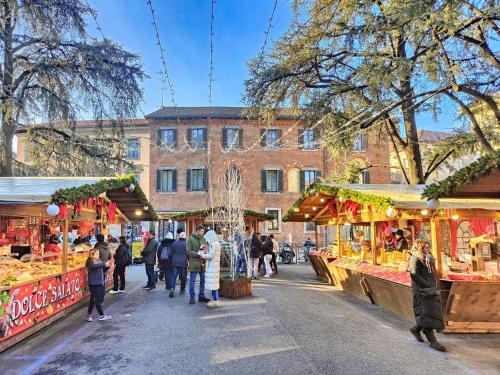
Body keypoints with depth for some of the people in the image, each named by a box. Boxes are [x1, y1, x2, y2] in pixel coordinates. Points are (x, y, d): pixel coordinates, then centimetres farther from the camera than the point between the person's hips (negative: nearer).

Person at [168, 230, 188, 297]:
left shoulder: (174, 243, 4)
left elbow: (171, 253, 9)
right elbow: (188, 254, -4)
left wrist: (172, 260, 21)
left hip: (175, 263, 2)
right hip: (183, 263, -2)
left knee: (173, 276, 2)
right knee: (183, 277, 9)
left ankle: (172, 288, -16)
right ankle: (182, 290, 17)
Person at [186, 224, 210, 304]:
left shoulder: (204, 239, 10)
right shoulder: (191, 239, -6)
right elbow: (188, 251, -11)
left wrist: (203, 248, -8)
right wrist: (198, 254, -20)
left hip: (202, 262, 5)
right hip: (194, 263, -5)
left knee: (203, 280, 10)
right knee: (192, 280, 2)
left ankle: (201, 296, 21)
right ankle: (192, 297, 13)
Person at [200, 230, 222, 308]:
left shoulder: (214, 244, -16)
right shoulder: (213, 244, 16)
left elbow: (210, 256, -17)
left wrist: (202, 255, -5)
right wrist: (204, 252, 5)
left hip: (213, 266, -10)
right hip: (212, 266, 10)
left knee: (213, 283, -7)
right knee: (212, 283, 14)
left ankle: (216, 301, -3)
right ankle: (214, 299, 21)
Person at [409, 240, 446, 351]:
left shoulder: (429, 259, 20)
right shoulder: (415, 258, -8)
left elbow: (433, 275, 23)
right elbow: (414, 274, -18)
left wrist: (434, 287, 7)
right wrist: (428, 286, -17)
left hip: (431, 291, 9)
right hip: (421, 291, -9)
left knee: (434, 312, 8)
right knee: (426, 313, -6)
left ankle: (416, 329, 26)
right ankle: (432, 341, -1)